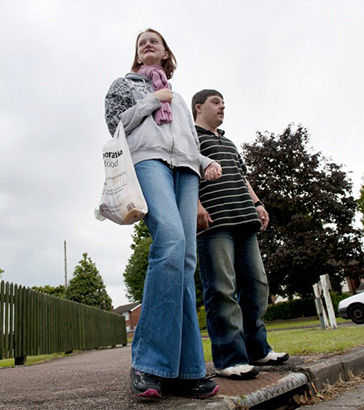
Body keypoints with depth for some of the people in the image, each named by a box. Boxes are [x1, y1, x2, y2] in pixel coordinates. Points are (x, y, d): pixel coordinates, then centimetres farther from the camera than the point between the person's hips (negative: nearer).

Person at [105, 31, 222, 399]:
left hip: (185, 169, 5)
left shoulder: (178, 99, 38)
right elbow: (116, 124, 11)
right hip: (147, 159, -5)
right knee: (171, 240, -32)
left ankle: (183, 370, -13)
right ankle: (149, 363, -27)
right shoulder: (124, 84, 28)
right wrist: (152, 101, 8)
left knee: (185, 259, -12)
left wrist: (207, 162, 12)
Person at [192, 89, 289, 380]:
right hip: (213, 223, -9)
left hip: (243, 221, 9)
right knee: (222, 289, -11)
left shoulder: (228, 142, 31)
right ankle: (229, 358, -5)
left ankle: (257, 349, 20)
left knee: (256, 284, 9)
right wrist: (195, 205, -19)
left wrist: (257, 203, 17)